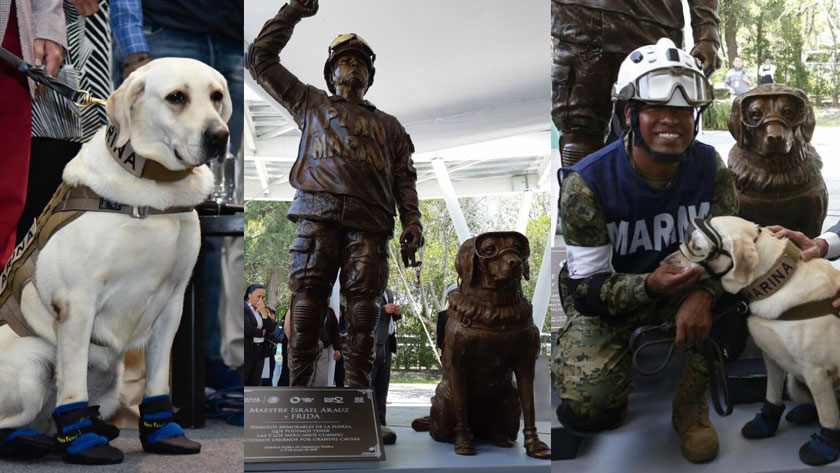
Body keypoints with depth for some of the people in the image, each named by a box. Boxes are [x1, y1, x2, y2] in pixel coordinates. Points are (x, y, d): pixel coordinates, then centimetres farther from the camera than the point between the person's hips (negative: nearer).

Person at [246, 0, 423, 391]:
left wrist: (412, 221, 4)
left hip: (368, 223, 1)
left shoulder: (388, 126, 33)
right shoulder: (311, 104, 30)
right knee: (307, 301, -13)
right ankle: (298, 390, -13)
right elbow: (261, 59, 31)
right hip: (317, 215, -1)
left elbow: (404, 178, 21)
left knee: (363, 311, -10)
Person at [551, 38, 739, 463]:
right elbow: (587, 287, -20)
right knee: (586, 405, -26)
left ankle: (690, 402, -1)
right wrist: (650, 285, -41)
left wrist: (703, 293, -34)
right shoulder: (587, 183, -24)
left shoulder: (710, 168, -12)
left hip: (686, 285, 4)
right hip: (603, 297, -3)